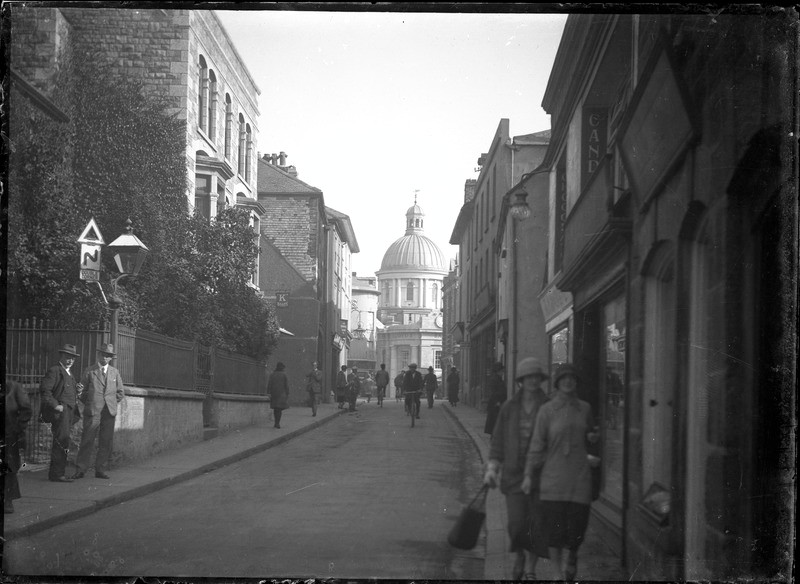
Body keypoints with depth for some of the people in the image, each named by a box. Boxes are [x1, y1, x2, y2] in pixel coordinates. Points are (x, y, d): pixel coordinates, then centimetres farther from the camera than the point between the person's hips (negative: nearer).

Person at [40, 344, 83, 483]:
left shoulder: (70, 373, 22)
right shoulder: (54, 371, -6)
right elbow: (44, 389, -14)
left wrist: (77, 389, 6)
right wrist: (55, 405, -20)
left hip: (69, 412, 9)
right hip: (60, 412, -9)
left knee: (60, 443, 10)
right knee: (62, 441, -13)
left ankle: (56, 473, 14)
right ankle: (58, 473, -11)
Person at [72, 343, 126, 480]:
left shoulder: (114, 372, 14)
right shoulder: (89, 371, 4)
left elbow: (120, 392, 19)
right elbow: (81, 391, 6)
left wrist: (111, 404, 11)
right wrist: (89, 404, 2)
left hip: (109, 412, 3)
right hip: (92, 412, -3)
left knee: (106, 442, 2)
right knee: (87, 441, -6)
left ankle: (101, 470, 9)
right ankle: (80, 469, -3)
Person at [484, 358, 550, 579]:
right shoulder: (509, 408, 4)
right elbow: (498, 440, 7)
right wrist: (492, 468, -3)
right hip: (514, 473, 1)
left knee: (537, 524, -1)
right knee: (516, 523, -8)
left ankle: (530, 569, 16)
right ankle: (519, 557, 23)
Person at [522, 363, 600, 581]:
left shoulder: (584, 408, 8)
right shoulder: (547, 410, -3)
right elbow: (537, 444, -3)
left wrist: (593, 436, 2)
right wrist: (529, 475, -6)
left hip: (579, 473, 3)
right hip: (553, 475, -3)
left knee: (578, 523, 0)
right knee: (554, 527, -4)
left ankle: (572, 558, 33)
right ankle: (558, 573, 10)